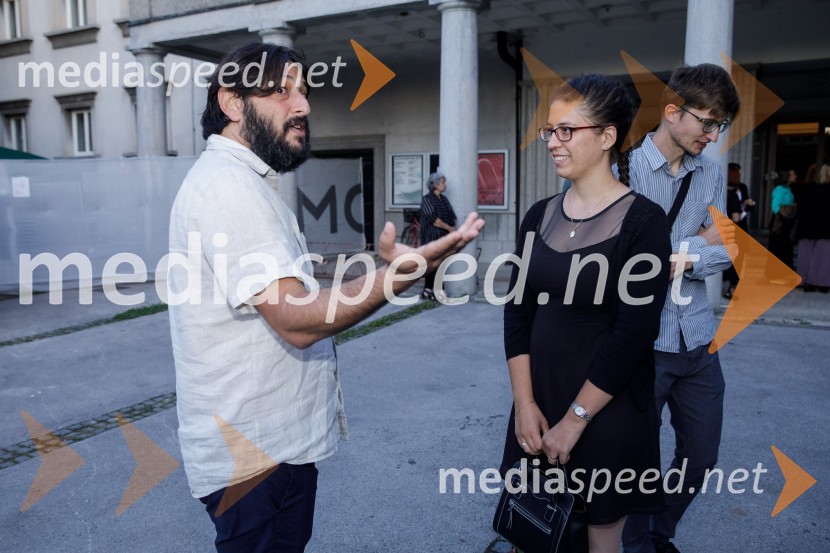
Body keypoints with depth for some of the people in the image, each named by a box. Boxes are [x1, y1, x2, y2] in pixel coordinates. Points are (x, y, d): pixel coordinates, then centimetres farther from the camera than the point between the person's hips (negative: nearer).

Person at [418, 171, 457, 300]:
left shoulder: (444, 199, 14)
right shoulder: (427, 199, -8)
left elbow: (452, 216, 12)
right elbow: (433, 219, -16)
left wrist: (452, 228, -6)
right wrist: (449, 228, -13)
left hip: (444, 237, 7)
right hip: (432, 237, -7)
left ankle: (437, 289, 14)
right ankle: (427, 290, 5)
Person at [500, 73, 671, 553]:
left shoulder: (642, 220, -11)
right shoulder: (540, 217, 4)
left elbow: (634, 332, -16)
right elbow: (518, 313, 2)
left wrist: (575, 419, -15)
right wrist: (525, 404, -6)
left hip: (609, 415, -4)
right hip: (538, 409, 5)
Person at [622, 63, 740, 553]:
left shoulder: (712, 174, 8)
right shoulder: (625, 169, -11)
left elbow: (724, 253, 2)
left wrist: (681, 260, -15)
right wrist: (696, 245, -12)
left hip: (698, 338, 7)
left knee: (702, 455, 18)